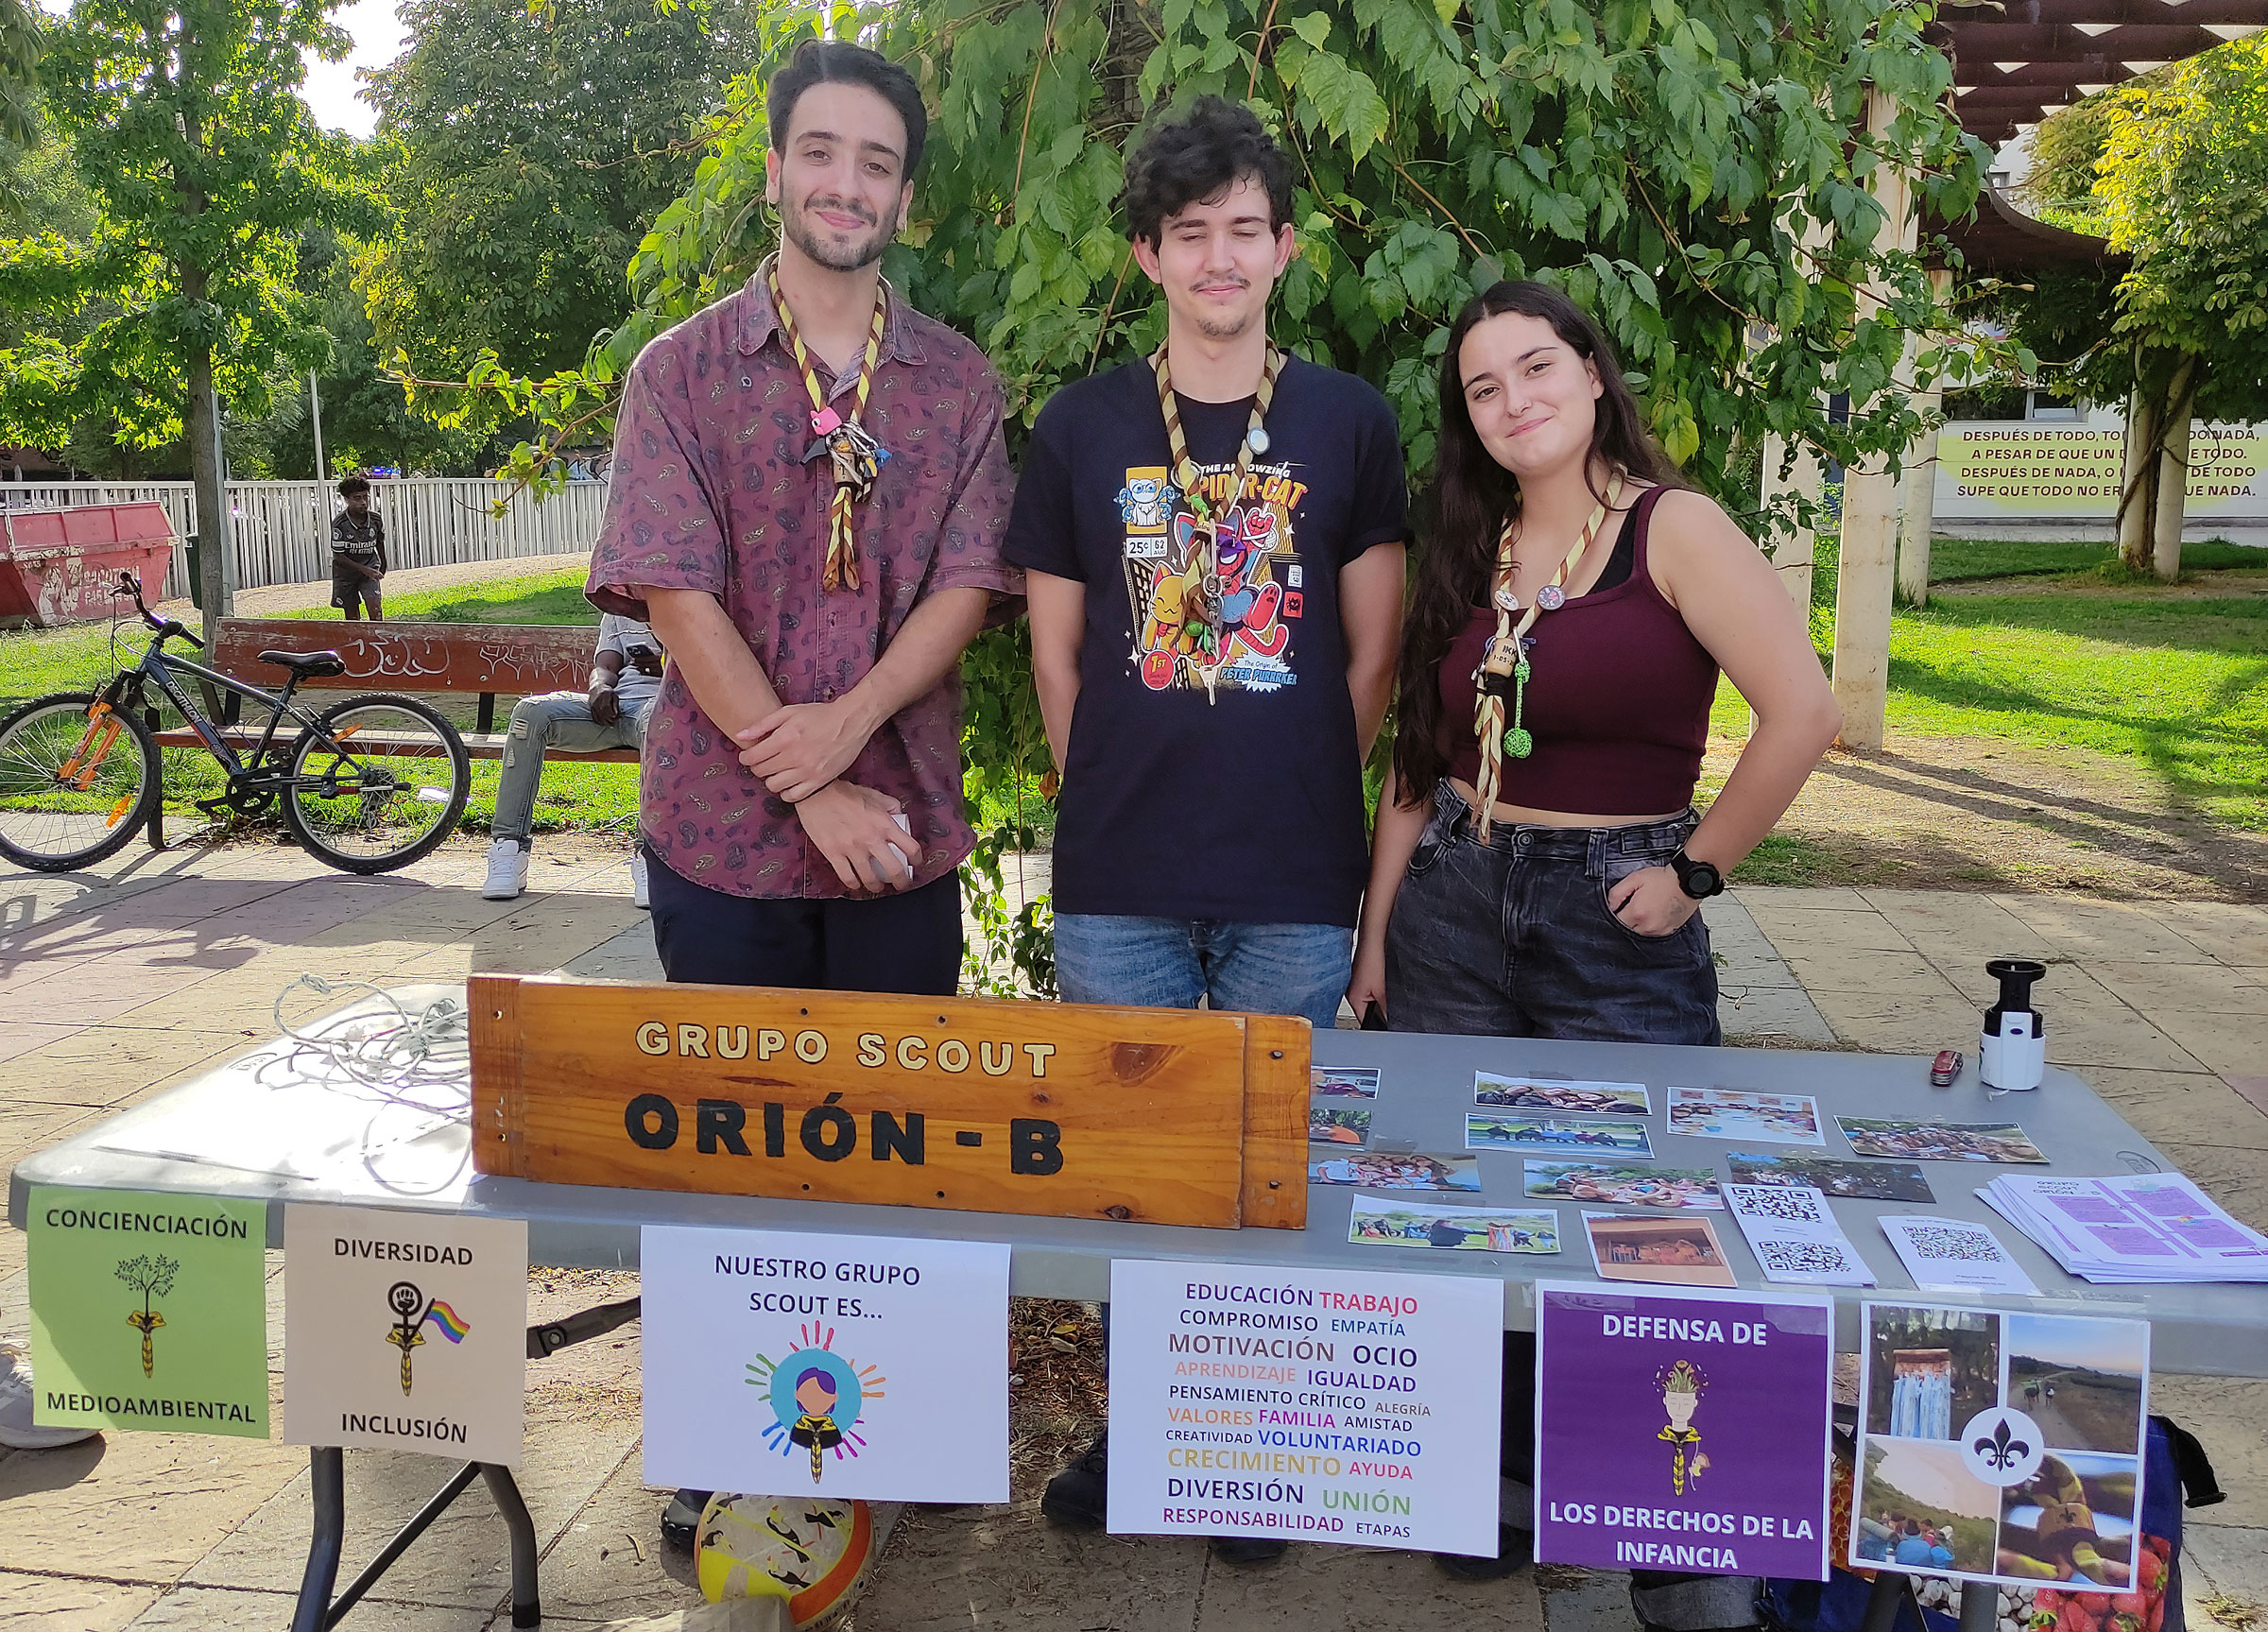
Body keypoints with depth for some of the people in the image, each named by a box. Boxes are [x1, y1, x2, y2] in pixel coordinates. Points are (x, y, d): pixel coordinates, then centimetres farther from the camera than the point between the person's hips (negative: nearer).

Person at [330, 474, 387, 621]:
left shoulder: (376, 519, -10)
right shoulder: (339, 523, -21)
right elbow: (338, 556, -17)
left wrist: (383, 565, 24)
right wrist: (364, 569, -23)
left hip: (370, 568, 1)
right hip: (345, 571, -1)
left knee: (374, 608, -17)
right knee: (352, 617, 4)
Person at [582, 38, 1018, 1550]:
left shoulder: (959, 381, 7)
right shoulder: (682, 371, 2)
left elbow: (968, 583, -2)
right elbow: (675, 594, -7)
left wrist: (847, 725, -18)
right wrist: (808, 790, -14)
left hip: (903, 827, 1)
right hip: (722, 824, -1)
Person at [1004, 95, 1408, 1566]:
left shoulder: (1350, 423, 3)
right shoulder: (1082, 427, 5)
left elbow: (1372, 657, 6)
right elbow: (1057, 651, 8)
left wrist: (1296, 795, 4)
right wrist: (1119, 796, 3)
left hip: (1295, 885, -1)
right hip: (1118, 883, 1)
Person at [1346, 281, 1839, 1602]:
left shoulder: (1671, 526, -8)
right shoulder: (1470, 553, 9)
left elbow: (1805, 712, -18)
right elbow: (1418, 762, 11)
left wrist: (1696, 872, -13)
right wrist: (1375, 933, 7)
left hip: (1618, 927, -5)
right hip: (1452, 913, 5)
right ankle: (1500, 1489, 30)